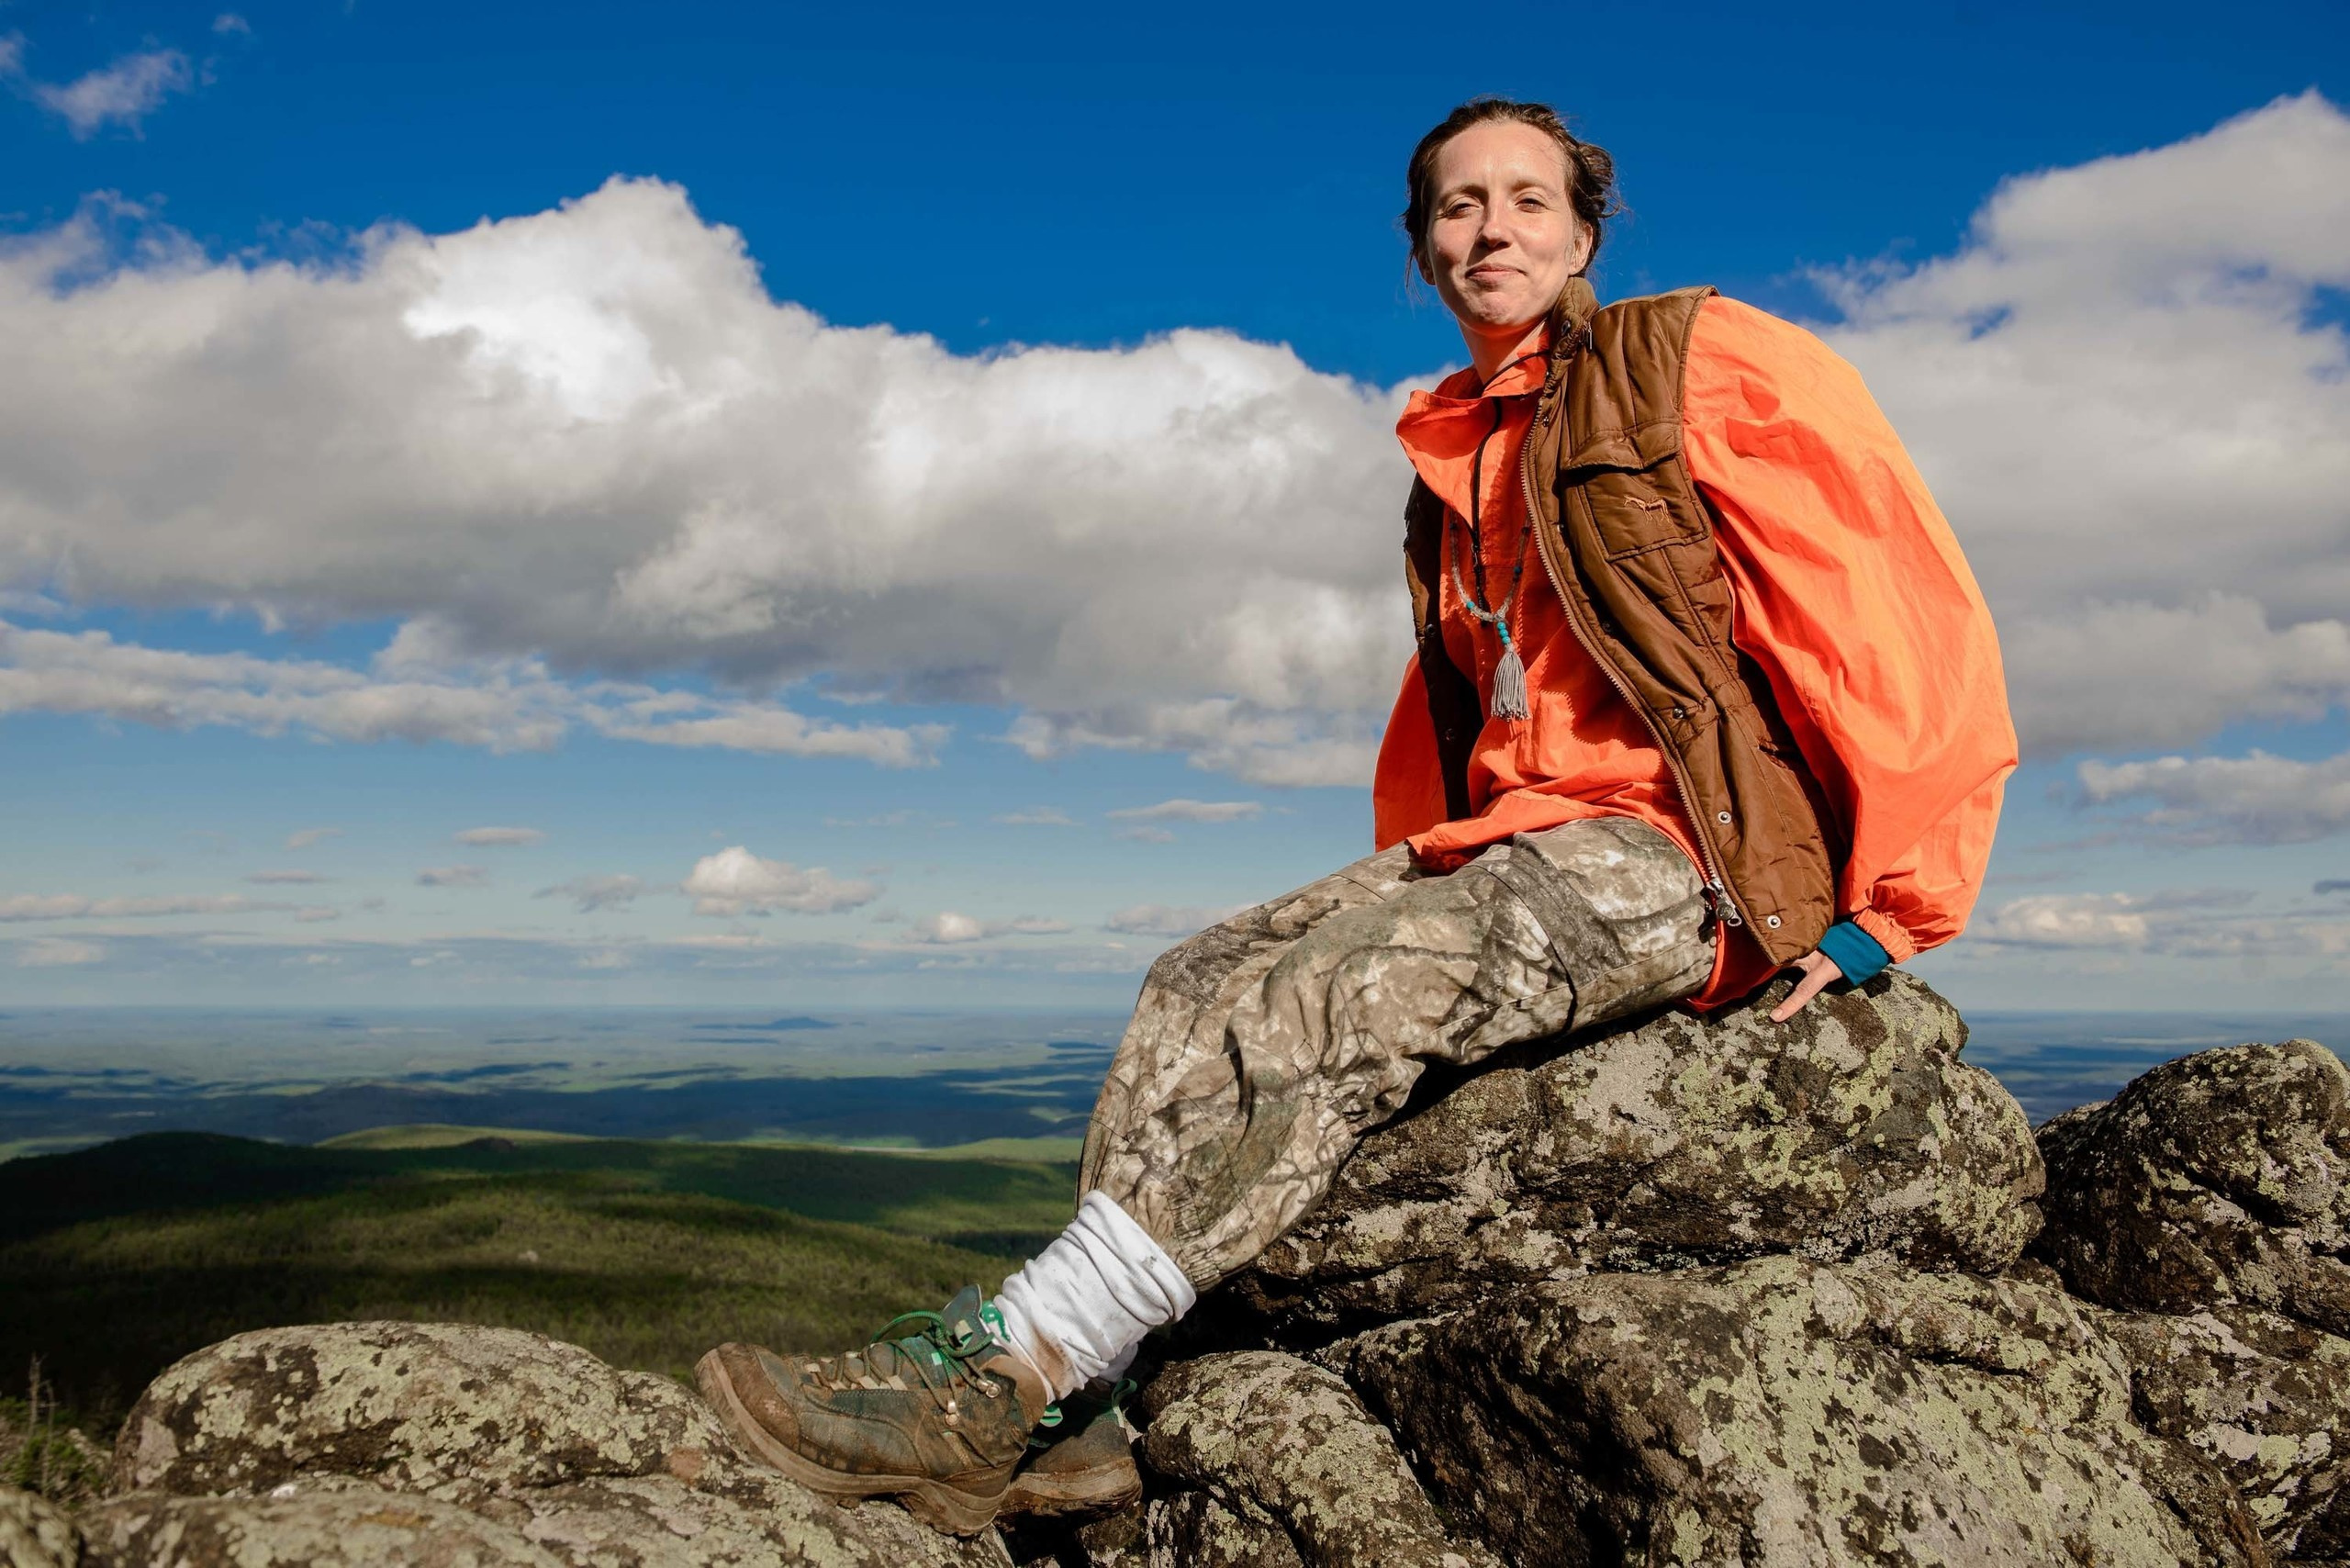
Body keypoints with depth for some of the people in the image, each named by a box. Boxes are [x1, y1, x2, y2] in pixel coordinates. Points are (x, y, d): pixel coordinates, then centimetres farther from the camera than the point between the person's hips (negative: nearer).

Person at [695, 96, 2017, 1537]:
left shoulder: (1702, 361, 1)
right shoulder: (1455, 460, 22)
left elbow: (1911, 607, -6)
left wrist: (1887, 903, -10)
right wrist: (1406, 882, 16)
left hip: (1673, 853, -7)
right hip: (1513, 847, 8)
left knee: (1328, 1005, -28)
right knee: (1201, 988, -11)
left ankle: (1009, 1372, -27)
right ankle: (1074, 1417, -16)